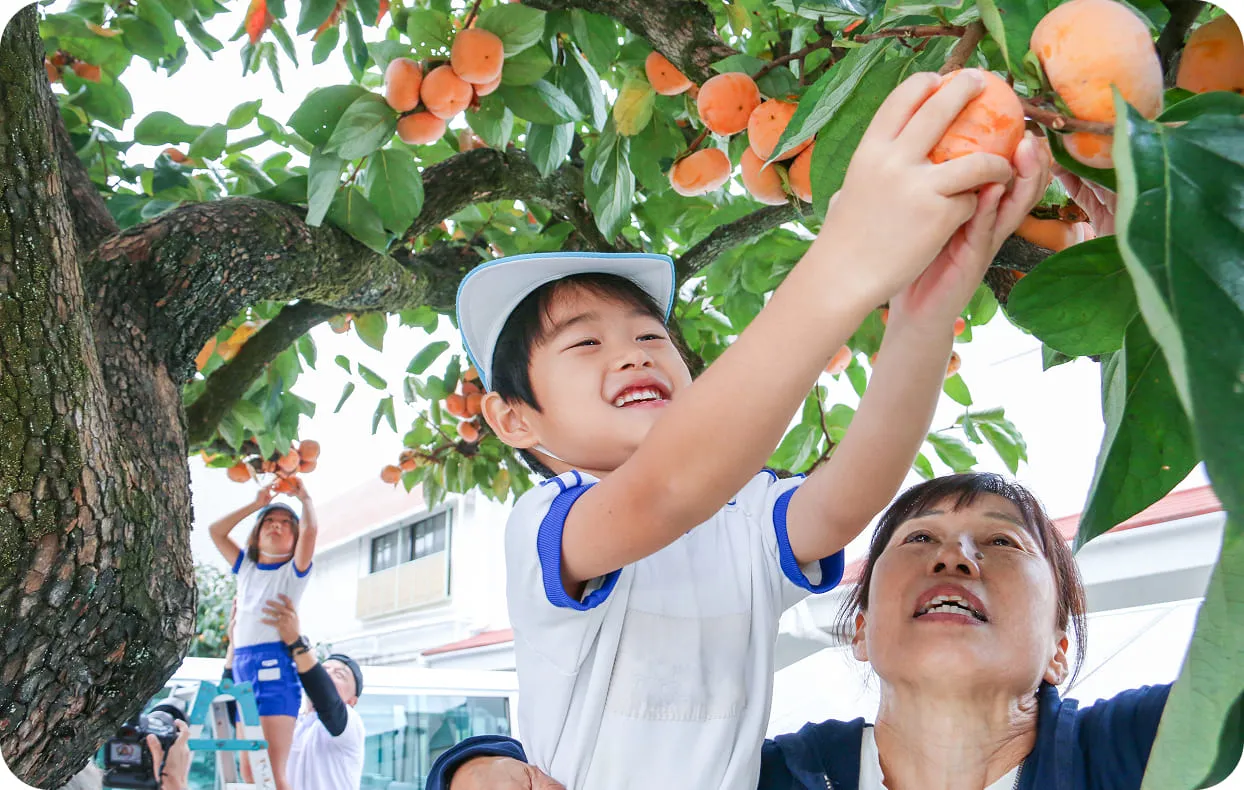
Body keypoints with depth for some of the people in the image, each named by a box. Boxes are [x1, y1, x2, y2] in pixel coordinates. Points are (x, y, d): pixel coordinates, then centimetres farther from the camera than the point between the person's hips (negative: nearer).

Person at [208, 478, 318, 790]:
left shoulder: (294, 570, 6)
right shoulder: (245, 566, 21)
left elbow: (310, 530, -11)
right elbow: (216, 531, 17)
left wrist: (304, 497, 5)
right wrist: (256, 504, 14)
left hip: (275, 664, -6)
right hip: (241, 665, 6)